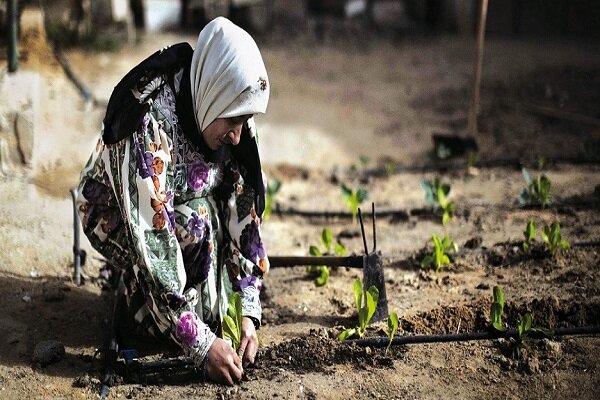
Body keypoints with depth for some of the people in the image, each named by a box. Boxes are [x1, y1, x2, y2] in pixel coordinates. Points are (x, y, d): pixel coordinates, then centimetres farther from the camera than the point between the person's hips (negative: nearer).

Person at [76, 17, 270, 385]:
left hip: (182, 203, 6)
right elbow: (152, 239, -39)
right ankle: (138, 292, -7)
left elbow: (243, 210, -17)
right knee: (194, 224, -31)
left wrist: (247, 310, -23)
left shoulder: (230, 115, -19)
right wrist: (200, 342, -38)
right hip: (116, 217, -6)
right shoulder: (148, 123, -38)